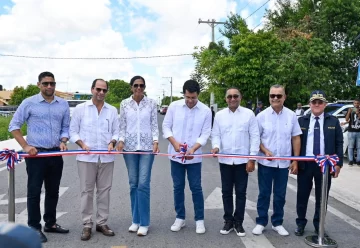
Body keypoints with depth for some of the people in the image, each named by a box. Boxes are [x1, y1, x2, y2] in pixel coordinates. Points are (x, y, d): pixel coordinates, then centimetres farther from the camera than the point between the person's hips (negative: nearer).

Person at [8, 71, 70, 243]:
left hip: (56, 154, 4)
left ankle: (50, 223, 27)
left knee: (53, 191, 13)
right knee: (34, 191, 1)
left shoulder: (63, 104, 5)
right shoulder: (29, 103, -4)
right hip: (35, 153, -4)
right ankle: (34, 228, 11)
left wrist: (63, 142, -7)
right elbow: (14, 126, -2)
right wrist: (25, 146, -11)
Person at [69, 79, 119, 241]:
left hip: (106, 158, 2)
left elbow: (116, 132, 8)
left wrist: (112, 142, -11)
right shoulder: (80, 109, 2)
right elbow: (73, 131, 3)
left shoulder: (112, 110, 8)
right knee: (86, 191, 3)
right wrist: (82, 144, -13)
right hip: (86, 157, -2)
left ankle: (102, 223, 19)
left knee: (104, 190, 8)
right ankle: (87, 225, 12)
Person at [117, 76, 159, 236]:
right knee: (133, 184, 7)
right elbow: (122, 126, 6)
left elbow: (154, 125, 3)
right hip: (130, 146, 2)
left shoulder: (151, 103, 3)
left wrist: (155, 141, -10)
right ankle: (136, 220, 19)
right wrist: (121, 140, -10)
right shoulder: (124, 104, 5)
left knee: (143, 184, -6)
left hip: (146, 146, -2)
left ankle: (144, 222, 4)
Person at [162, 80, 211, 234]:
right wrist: (174, 142, -15)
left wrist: (193, 148, -21)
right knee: (178, 187, 10)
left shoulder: (206, 111, -6)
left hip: (194, 156, -1)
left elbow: (205, 134, -6)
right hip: (176, 155, 2)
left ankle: (199, 220, 16)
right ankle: (180, 218, 23)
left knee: (196, 188, 3)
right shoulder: (174, 106, -3)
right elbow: (166, 126, 1)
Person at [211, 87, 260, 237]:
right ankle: (228, 221, 25)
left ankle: (238, 222, 21)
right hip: (225, 160, 2)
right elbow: (215, 135, 7)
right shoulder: (219, 115, 5)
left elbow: (254, 137, -2)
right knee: (226, 192, 10)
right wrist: (216, 146, -15)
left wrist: (252, 159, -7)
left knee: (241, 192, 7)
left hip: (243, 160, -2)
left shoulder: (249, 114, -2)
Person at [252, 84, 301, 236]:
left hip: (284, 163, 2)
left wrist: (295, 160, 1)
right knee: (264, 194, 8)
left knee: (280, 195, 11)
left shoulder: (291, 115, 1)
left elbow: (296, 138, 5)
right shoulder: (262, 116, -4)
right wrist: (265, 151, -15)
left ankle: (277, 223, 25)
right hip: (265, 162, -1)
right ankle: (261, 222, 21)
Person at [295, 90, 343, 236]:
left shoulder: (333, 121, 4)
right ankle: (300, 223, 23)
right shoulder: (301, 121, 3)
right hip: (305, 164, 0)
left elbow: (339, 143, 3)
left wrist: (338, 163, -3)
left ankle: (318, 225, 25)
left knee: (322, 197, 10)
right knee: (302, 195, 8)